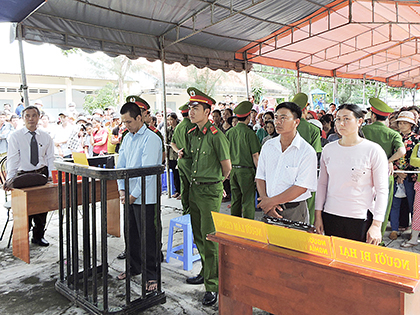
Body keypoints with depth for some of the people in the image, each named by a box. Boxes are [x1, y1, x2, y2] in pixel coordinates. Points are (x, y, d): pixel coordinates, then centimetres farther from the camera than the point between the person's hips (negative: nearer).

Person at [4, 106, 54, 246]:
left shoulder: (46, 137, 8)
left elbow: (50, 158, 9)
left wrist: (51, 176, -4)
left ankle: (38, 236, 22)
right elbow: (12, 159, -8)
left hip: (42, 174, 3)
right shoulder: (15, 136, 0)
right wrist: (10, 179, -19)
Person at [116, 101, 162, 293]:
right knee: (131, 234, 18)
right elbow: (120, 165, 13)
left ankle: (151, 275, 13)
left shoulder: (151, 139, -14)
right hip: (129, 196, 8)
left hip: (145, 197, -8)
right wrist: (122, 189, 1)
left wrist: (134, 195, -14)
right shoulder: (127, 138, 12)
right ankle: (135, 267, 36)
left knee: (148, 237, 0)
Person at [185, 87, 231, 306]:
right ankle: (206, 271, 35)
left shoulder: (216, 136, -16)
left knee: (210, 238, -3)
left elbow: (226, 166, -7)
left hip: (210, 191, -8)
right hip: (194, 188, 8)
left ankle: (213, 286, 9)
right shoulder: (192, 134, 7)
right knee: (198, 236, 17)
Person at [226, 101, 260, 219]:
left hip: (233, 169, 6)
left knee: (235, 199, 14)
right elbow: (255, 155, -12)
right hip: (246, 170, -6)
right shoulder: (249, 133, -13)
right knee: (248, 201, 3)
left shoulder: (229, 132, 4)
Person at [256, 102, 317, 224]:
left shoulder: (307, 151, -10)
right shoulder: (268, 146, 5)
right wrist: (265, 200, -11)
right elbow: (260, 177, 5)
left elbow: (301, 187, -15)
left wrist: (272, 201, -15)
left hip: (294, 211, -4)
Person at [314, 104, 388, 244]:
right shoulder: (328, 149, 5)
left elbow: (382, 190, -5)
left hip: (361, 219, -3)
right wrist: (318, 216, 7)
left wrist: (376, 225, -10)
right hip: (331, 217, 3)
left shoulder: (374, 150, -5)